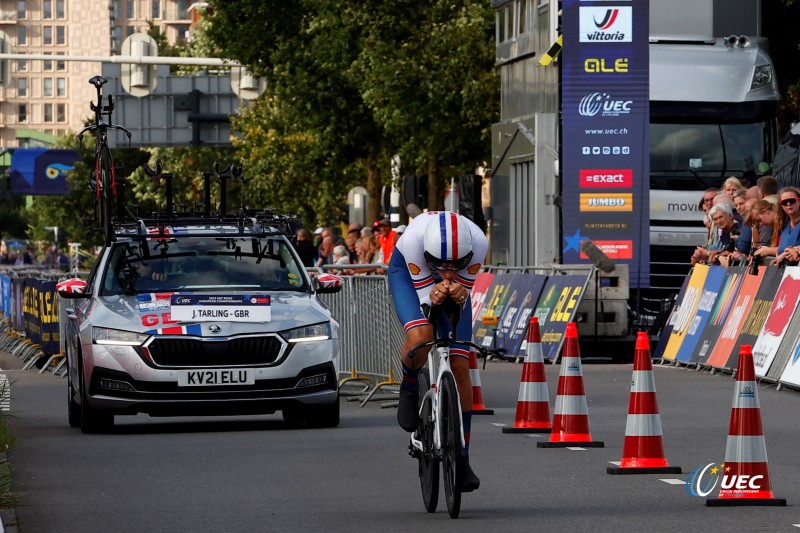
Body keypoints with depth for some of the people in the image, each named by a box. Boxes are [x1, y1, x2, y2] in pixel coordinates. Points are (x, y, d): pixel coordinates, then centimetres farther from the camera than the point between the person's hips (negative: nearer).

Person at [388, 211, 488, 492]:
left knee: (460, 366, -6)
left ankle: (462, 459, 3)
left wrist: (460, 295, -45)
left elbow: (464, 296, -22)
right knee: (420, 338, -32)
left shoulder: (478, 244, -37)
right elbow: (423, 296, -28)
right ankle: (409, 389, 4)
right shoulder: (414, 239, -41)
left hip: (452, 286, 2)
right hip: (408, 269, -2)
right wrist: (433, 295, -51)